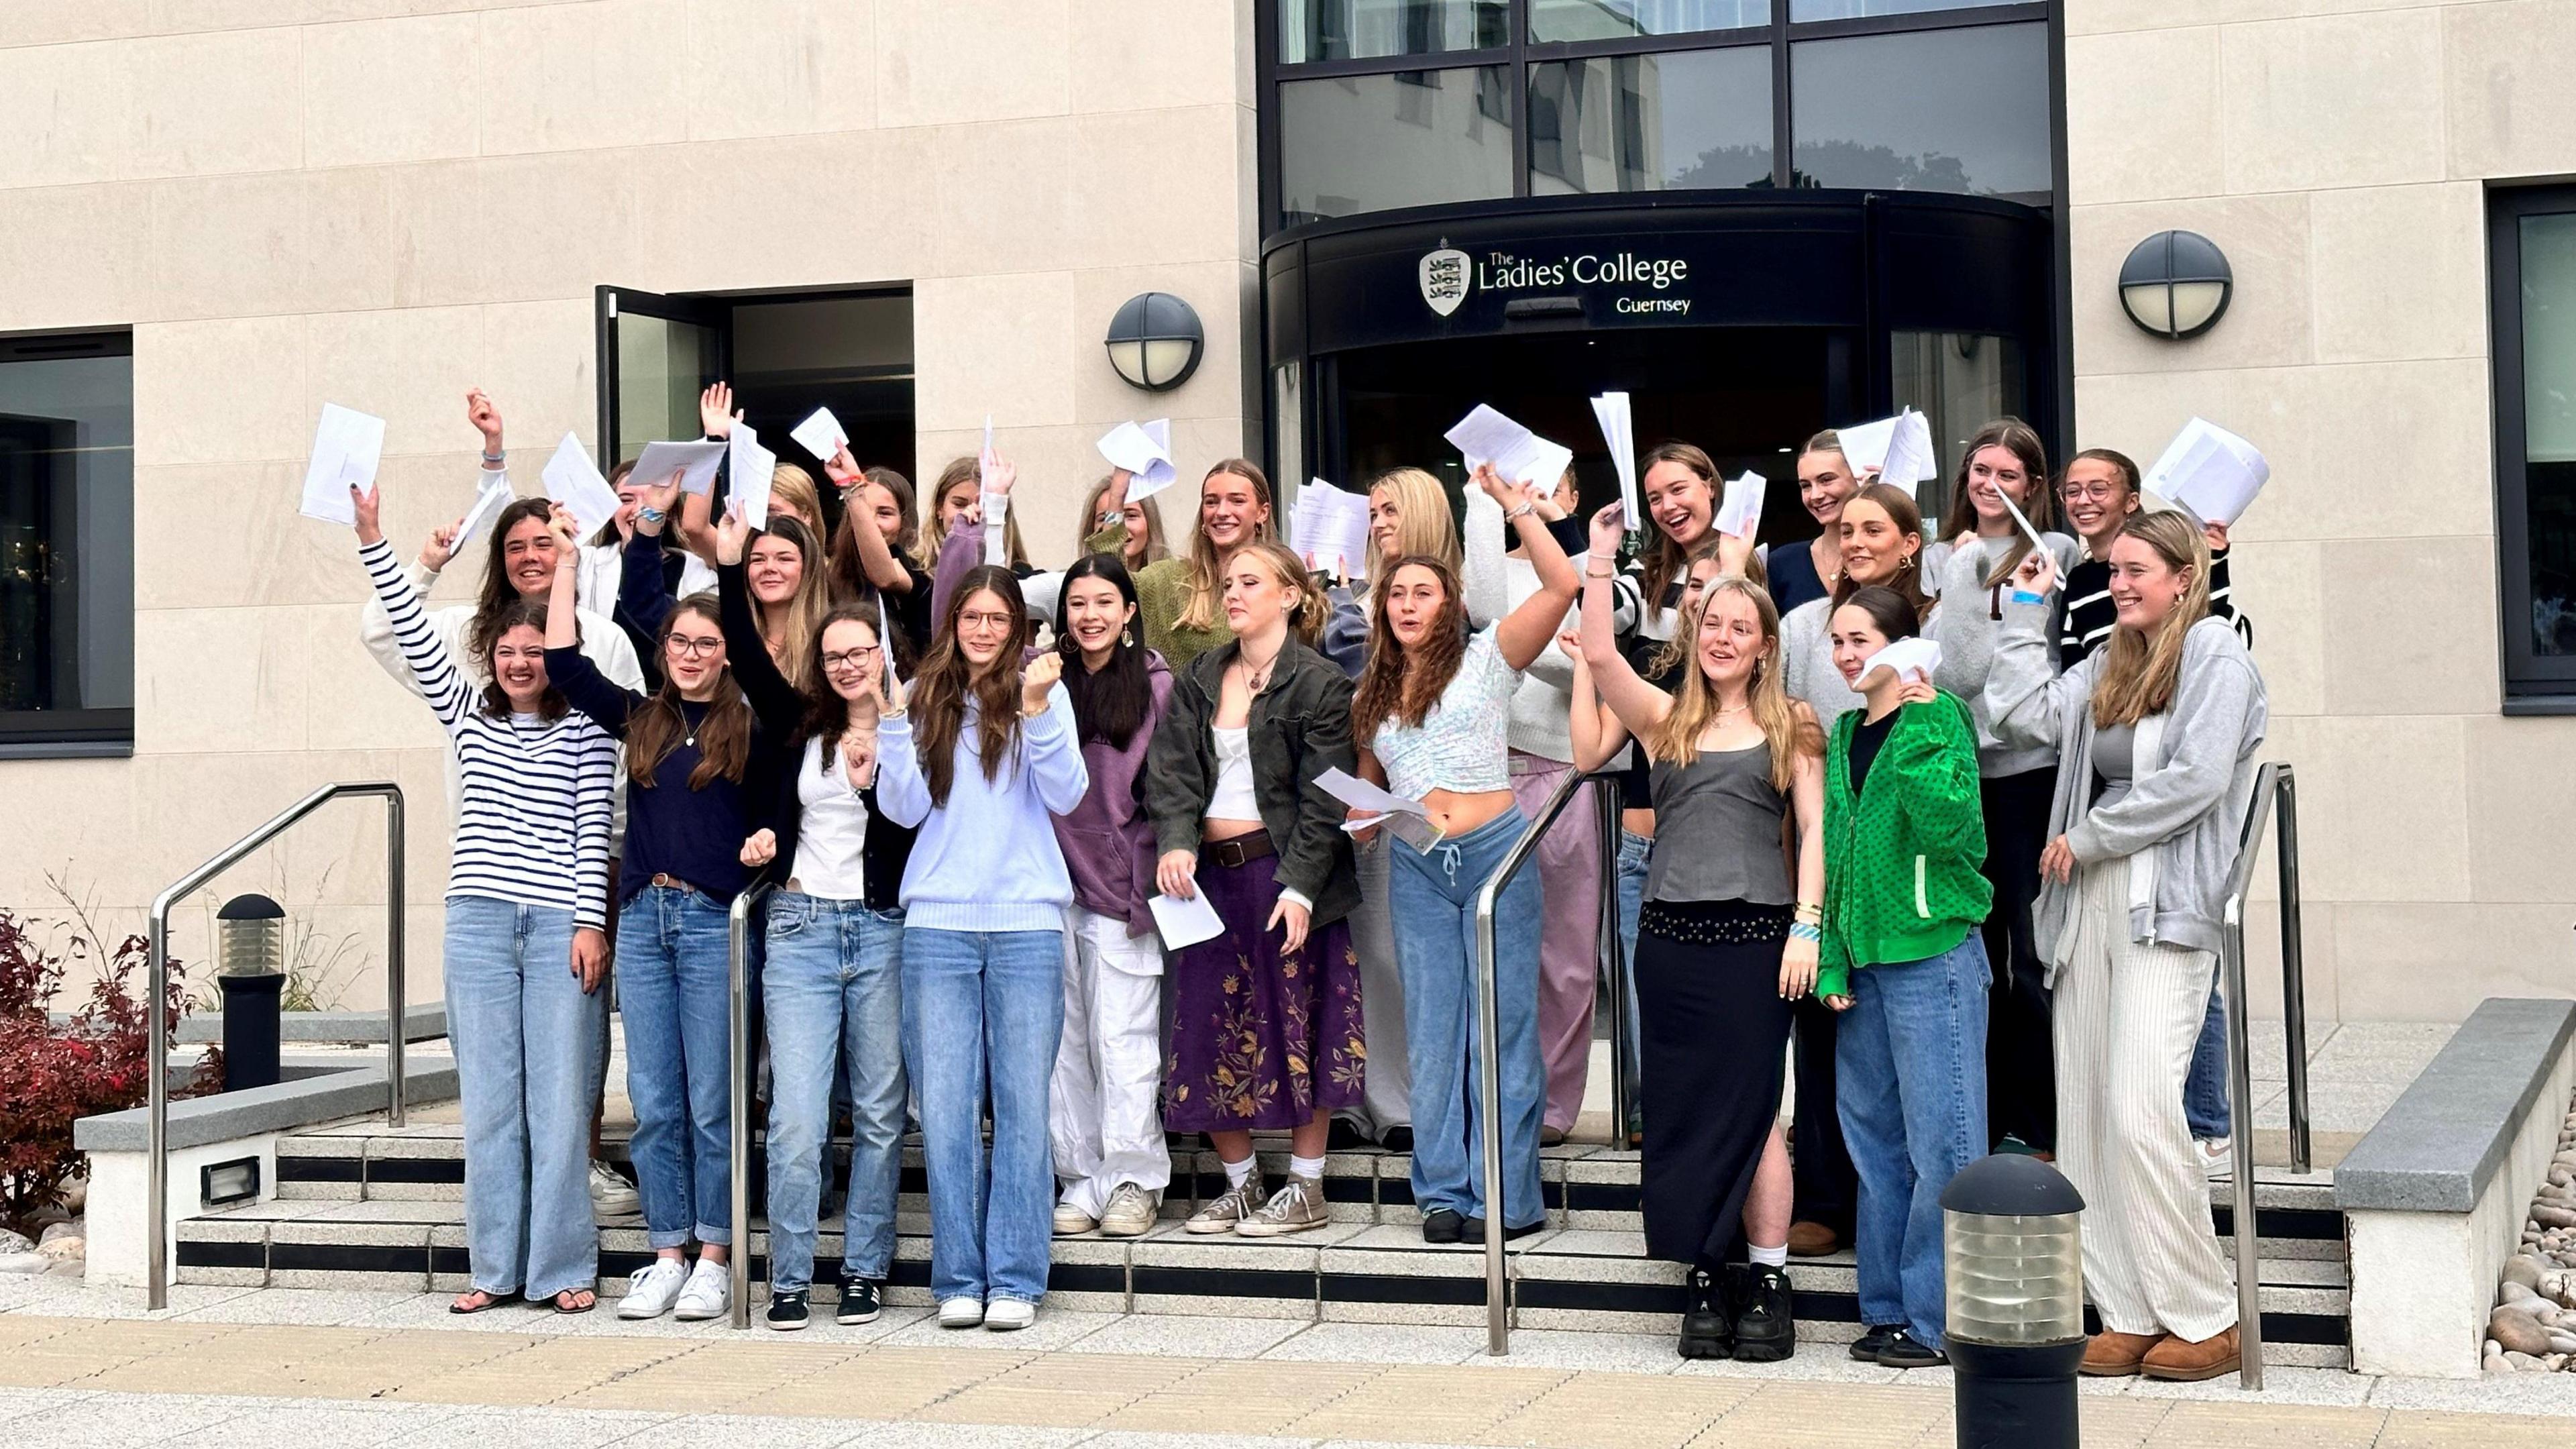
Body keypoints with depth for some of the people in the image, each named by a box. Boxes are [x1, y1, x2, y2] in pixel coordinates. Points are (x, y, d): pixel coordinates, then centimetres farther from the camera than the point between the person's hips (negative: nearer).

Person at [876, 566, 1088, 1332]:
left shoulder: (1038, 693, 6)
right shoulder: (923, 699, 10)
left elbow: (1066, 795, -4)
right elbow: (904, 809, 6)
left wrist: (1038, 707, -16)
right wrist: (893, 722, -6)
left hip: (1027, 922, -1)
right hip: (937, 924, 1)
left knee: (1022, 1104, 1)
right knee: (944, 1104, 0)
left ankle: (1015, 1279, 6)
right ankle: (959, 1277, 7)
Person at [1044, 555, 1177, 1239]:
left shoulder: (1155, 684, 0)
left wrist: (1149, 886, -5)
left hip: (1120, 884, -3)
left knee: (1122, 1040, -3)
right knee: (1063, 1041, 6)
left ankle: (1133, 1182, 6)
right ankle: (1081, 1179, 13)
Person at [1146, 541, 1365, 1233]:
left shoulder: (1318, 683, -4)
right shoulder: (1198, 680, 12)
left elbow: (1323, 797, -10)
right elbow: (1172, 771, 1)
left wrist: (1299, 886, -18)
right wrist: (1175, 842, -17)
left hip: (1284, 872, -5)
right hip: (1208, 874, 5)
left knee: (1299, 1026, 1)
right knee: (1209, 1028, 6)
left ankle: (1306, 1188, 11)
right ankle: (1239, 1184, 19)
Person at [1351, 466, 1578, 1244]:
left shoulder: (1484, 659, 1)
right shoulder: (1371, 696, 15)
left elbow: (1563, 585, -10)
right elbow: (1368, 787, 24)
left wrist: (1516, 506, -10)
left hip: (1494, 853, -4)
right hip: (1416, 868, 4)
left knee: (1503, 1026, -1)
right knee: (1432, 1032, 6)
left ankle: (1508, 1197, 4)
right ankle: (1445, 1192, 13)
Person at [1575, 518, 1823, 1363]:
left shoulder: (1790, 727, 8)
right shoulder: (1665, 720, 11)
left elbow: (1815, 829, 4)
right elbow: (1599, 656, -4)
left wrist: (1807, 927, -6)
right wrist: (1600, 562, -9)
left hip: (1755, 937, -2)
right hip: (1671, 937, 2)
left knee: (1752, 1110, -3)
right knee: (1684, 1112, 3)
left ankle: (1767, 1283, 4)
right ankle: (1705, 1281, 10)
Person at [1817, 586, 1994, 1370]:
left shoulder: (1940, 716, -7)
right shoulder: (1844, 735, 14)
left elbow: (1952, 825, -20)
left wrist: (1921, 727, -24)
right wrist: (1833, 960, 8)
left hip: (1933, 950, -8)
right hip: (1865, 956, 8)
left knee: (1939, 1142, -3)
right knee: (1874, 1136, 12)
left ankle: (1938, 1318, 3)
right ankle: (1889, 1310, 22)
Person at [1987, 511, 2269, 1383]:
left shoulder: (2215, 652, -3)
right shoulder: (2107, 665, 19)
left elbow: (2195, 779, -14)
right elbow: (2024, 716, 8)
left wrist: (2087, 838, -7)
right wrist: (2026, 612, 13)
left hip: (2165, 907, -8)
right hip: (2090, 904, 8)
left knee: (2140, 1108, -15)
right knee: (2086, 1115, 3)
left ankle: (2204, 1318, -4)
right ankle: (2128, 1315, 8)